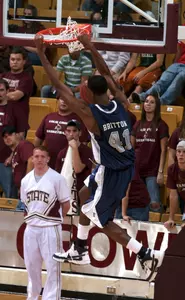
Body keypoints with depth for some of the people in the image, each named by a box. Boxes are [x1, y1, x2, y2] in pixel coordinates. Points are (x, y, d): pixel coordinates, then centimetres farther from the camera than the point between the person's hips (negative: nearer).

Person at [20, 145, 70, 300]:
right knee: (31, 264, 14)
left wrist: (55, 219, 4)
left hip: (50, 228, -5)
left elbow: (66, 204, -3)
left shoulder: (57, 178, -9)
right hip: (31, 228, 5)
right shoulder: (26, 180, 7)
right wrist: (30, 218, 12)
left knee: (52, 266, -4)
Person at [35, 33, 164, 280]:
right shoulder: (121, 104, -8)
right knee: (86, 199, 25)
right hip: (125, 166, 8)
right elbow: (107, 75, 9)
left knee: (102, 220, 7)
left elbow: (59, 86, -18)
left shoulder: (89, 114, -23)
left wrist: (41, 54, -13)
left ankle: (147, 255, -2)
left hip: (111, 172, -8)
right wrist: (91, 48, 18)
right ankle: (78, 252, 37)